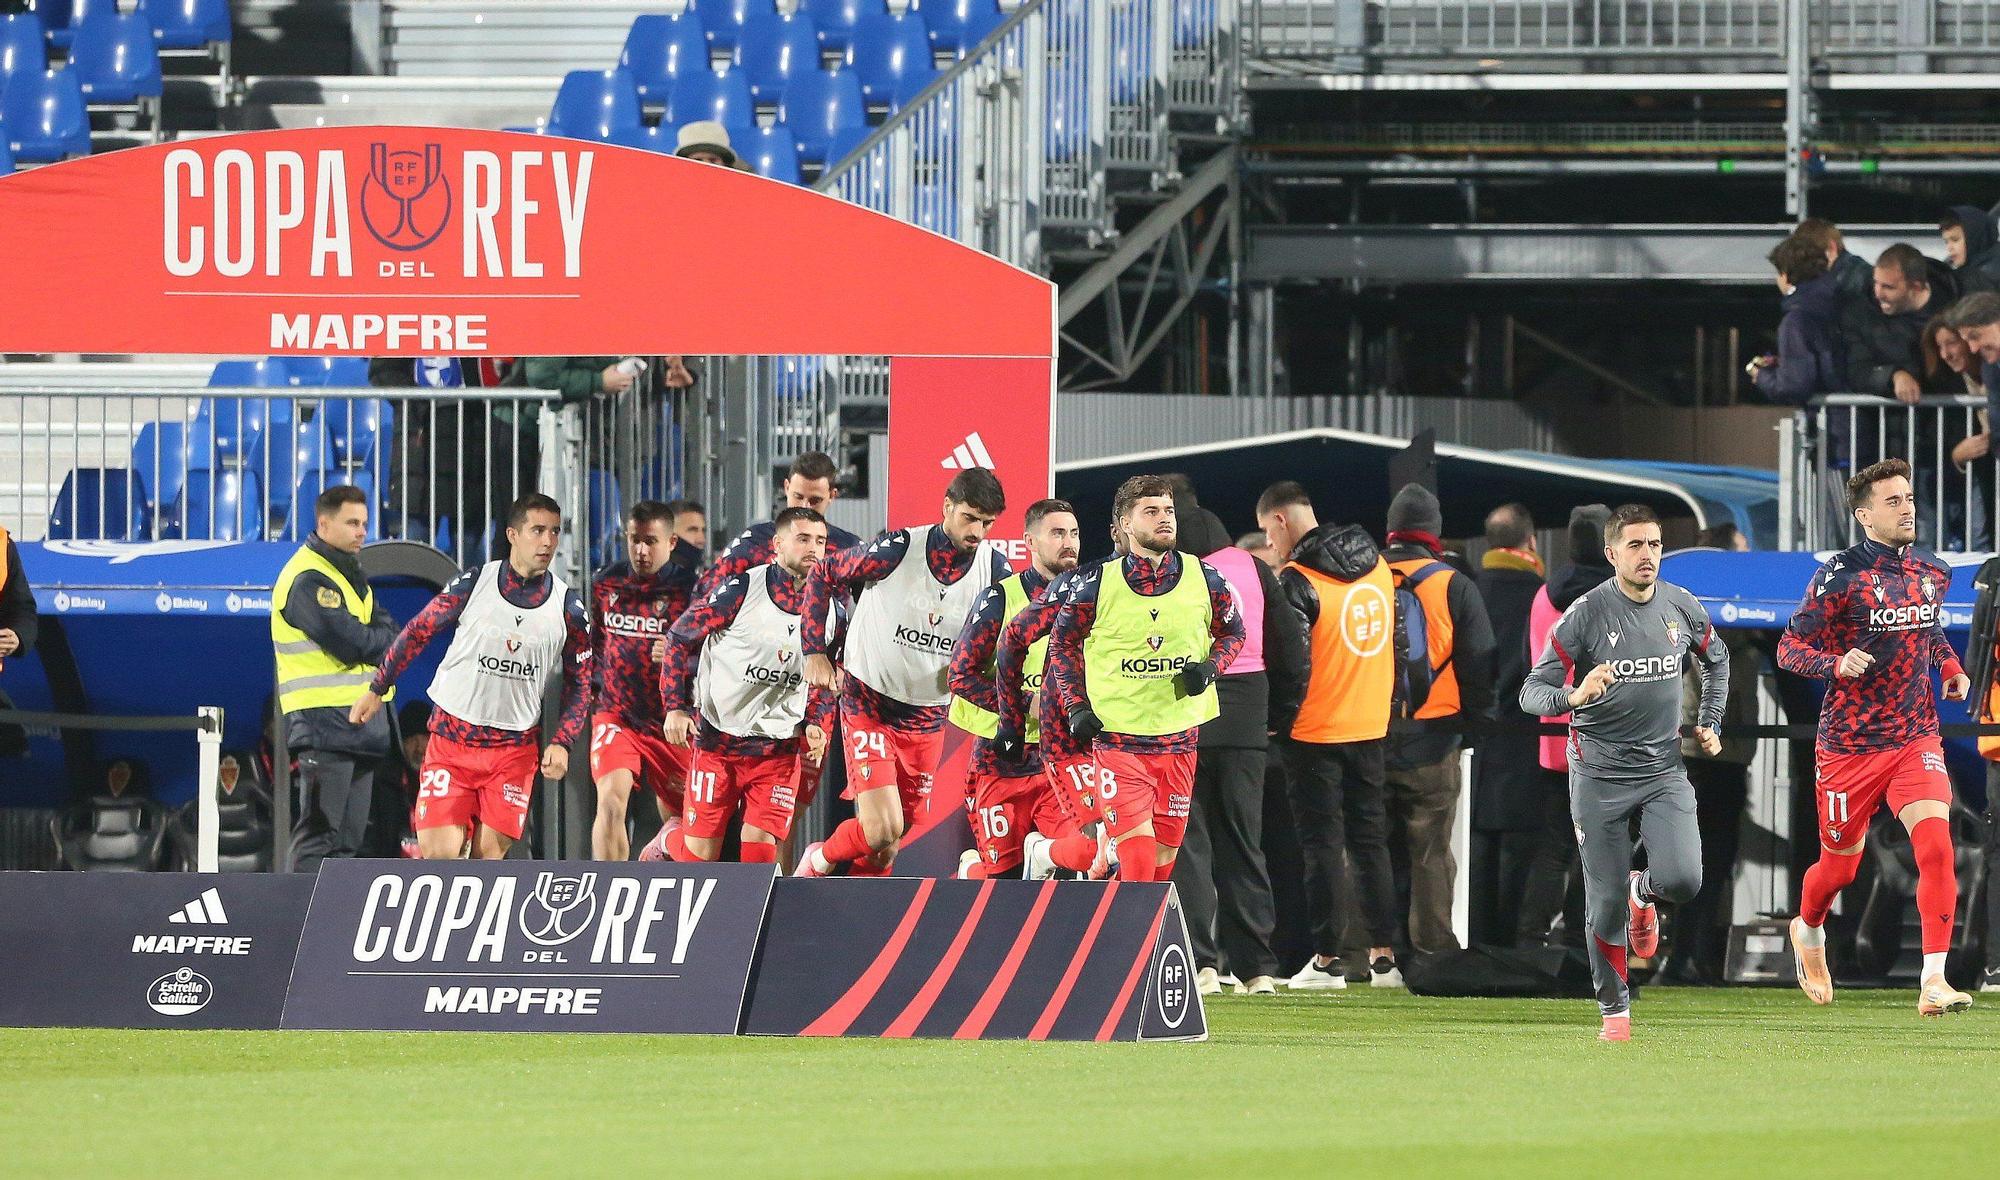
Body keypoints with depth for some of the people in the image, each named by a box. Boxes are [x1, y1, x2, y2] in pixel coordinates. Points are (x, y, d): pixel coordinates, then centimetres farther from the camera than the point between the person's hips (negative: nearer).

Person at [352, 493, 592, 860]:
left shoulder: (568, 608, -1)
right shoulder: (472, 584, -5)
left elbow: (579, 685, 7)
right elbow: (418, 632, 9)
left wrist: (561, 743, -7)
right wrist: (377, 689, 11)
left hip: (515, 748, 1)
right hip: (450, 742, -1)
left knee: (489, 854, -3)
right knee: (440, 852, -12)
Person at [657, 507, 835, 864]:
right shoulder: (741, 591, -10)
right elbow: (680, 636, -1)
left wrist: (817, 725, 0)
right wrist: (675, 706, -7)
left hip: (780, 748, 3)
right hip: (717, 738, -3)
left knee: (761, 850, -10)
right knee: (701, 854, 2)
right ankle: (669, 841, 34)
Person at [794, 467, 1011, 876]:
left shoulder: (995, 570, -7)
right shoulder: (898, 549, -16)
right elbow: (823, 577, -1)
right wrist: (816, 651, -6)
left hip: (928, 717, 4)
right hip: (869, 703, -4)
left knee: (892, 839, 9)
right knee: (881, 830, -16)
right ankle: (819, 861, 14)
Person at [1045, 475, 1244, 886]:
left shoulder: (1204, 579, 1)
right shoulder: (1098, 584, -5)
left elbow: (1232, 632, 16)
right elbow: (1063, 642, 9)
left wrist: (1211, 667, -5)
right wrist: (1076, 706, -1)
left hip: (1179, 740, 3)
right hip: (1118, 739, -3)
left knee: (1163, 860, 7)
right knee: (1138, 858, -17)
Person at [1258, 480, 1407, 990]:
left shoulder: (1297, 580, -15)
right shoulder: (1377, 566, 7)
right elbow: (1399, 642, 13)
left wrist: (1279, 720, -6)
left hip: (1316, 732, -6)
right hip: (1371, 727, 6)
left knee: (1322, 845, 0)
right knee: (1371, 841, 12)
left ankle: (1327, 959, 0)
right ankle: (1384, 957, 12)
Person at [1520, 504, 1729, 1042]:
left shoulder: (1682, 607, 1)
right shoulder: (1586, 614, -11)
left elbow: (1716, 658, 24)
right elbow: (1531, 691, -12)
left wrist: (1710, 722, 16)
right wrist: (1573, 697, -32)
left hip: (1664, 770, 3)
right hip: (1599, 775, -2)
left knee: (1683, 879, -17)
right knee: (1605, 903, -2)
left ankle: (1644, 891, 20)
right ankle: (1614, 1009, 17)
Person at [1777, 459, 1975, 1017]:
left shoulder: (1932, 573, 6)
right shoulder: (1841, 576, -11)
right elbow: (1790, 648, -9)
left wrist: (1951, 667, 8)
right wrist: (1837, 664, -28)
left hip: (1916, 738, 3)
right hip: (1849, 746, -3)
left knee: (1936, 845, -20)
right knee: (1839, 866, 11)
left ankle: (1934, 982, -21)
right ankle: (1809, 931, 47)